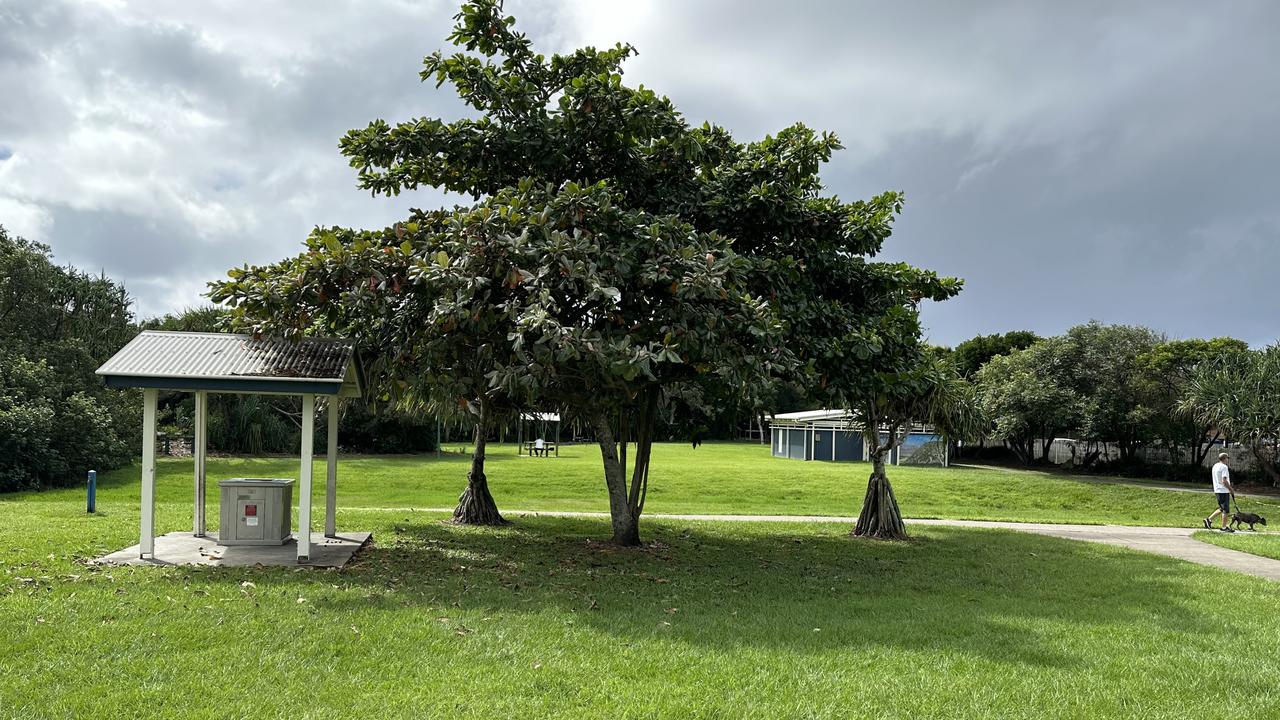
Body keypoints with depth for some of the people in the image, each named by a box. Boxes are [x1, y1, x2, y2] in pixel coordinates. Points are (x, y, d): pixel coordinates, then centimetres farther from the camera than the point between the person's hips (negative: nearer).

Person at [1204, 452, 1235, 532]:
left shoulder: (1215, 466, 13)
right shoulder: (1224, 467, -15)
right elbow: (1224, 481, -20)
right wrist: (1231, 489, -9)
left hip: (1217, 490, 9)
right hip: (1224, 490, -9)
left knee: (1222, 509, 17)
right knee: (1226, 510, -1)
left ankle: (1209, 519, 11)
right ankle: (1224, 527, 3)